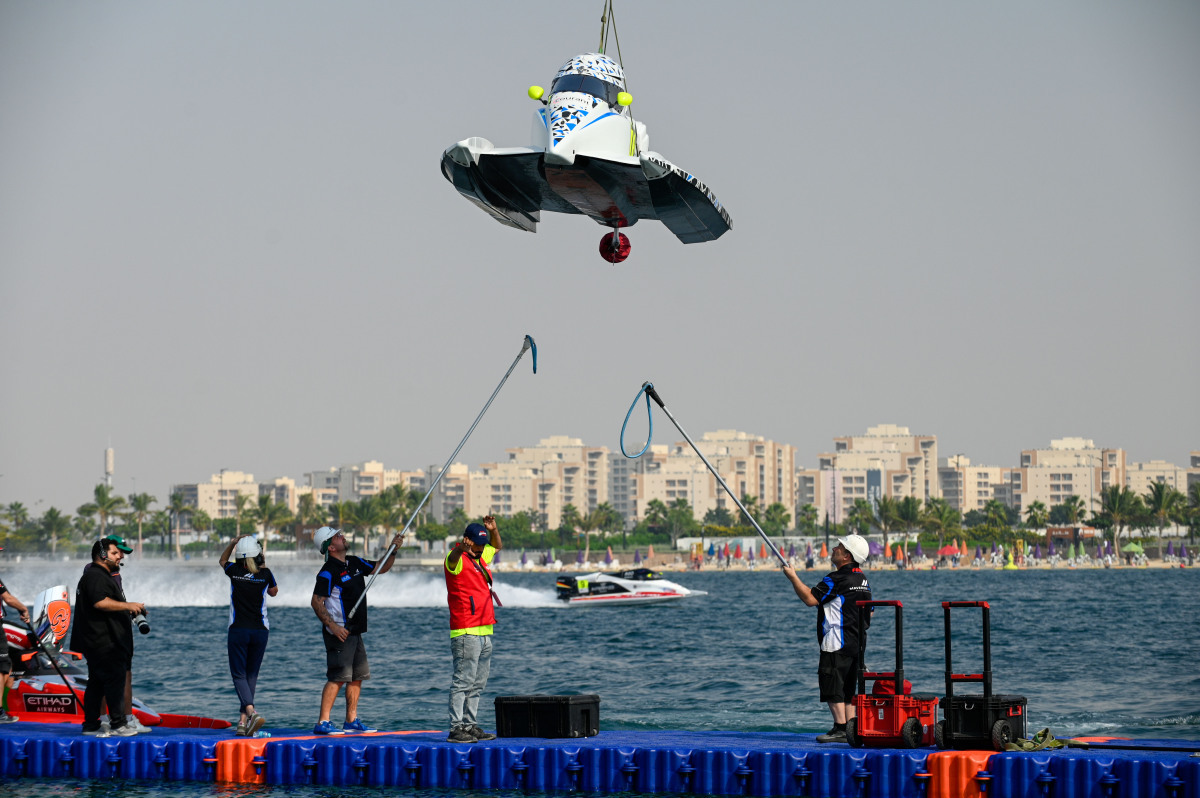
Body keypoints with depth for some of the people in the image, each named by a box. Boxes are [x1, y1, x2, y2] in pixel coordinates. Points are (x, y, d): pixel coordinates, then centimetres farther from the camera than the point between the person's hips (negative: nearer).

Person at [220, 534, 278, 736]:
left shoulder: (235, 572, -6)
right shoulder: (265, 574, -4)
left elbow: (223, 560, 19)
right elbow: (273, 592, 19)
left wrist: (233, 542, 11)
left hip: (238, 631, -2)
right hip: (260, 631, 2)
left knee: (239, 675, -2)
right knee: (251, 675, 12)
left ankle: (251, 712, -26)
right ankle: (243, 721, 8)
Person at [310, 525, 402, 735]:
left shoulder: (354, 562, 11)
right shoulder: (328, 572, -14)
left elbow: (381, 568, 23)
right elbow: (317, 602, -17)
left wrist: (393, 550, 7)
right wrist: (332, 625, -25)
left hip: (355, 631, 9)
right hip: (339, 632, -9)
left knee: (357, 677, 11)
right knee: (337, 678, -13)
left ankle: (352, 721, 19)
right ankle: (322, 723, -13)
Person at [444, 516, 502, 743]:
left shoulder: (480, 557, 18)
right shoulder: (457, 560, -8)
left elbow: (497, 546, 37)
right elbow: (453, 558, -32)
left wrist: (493, 530, 15)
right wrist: (461, 548, -55)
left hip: (484, 631, 9)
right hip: (466, 633, -9)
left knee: (477, 683, 11)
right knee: (463, 681, -12)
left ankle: (470, 725, 15)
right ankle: (456, 728, -14)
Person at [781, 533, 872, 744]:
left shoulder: (838, 580, -16)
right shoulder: (862, 580, 13)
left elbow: (810, 598, -17)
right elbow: (869, 613, 21)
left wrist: (792, 577, -6)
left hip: (837, 644, -9)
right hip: (856, 643, 9)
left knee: (832, 687, -6)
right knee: (848, 689, 12)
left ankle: (840, 729, -11)